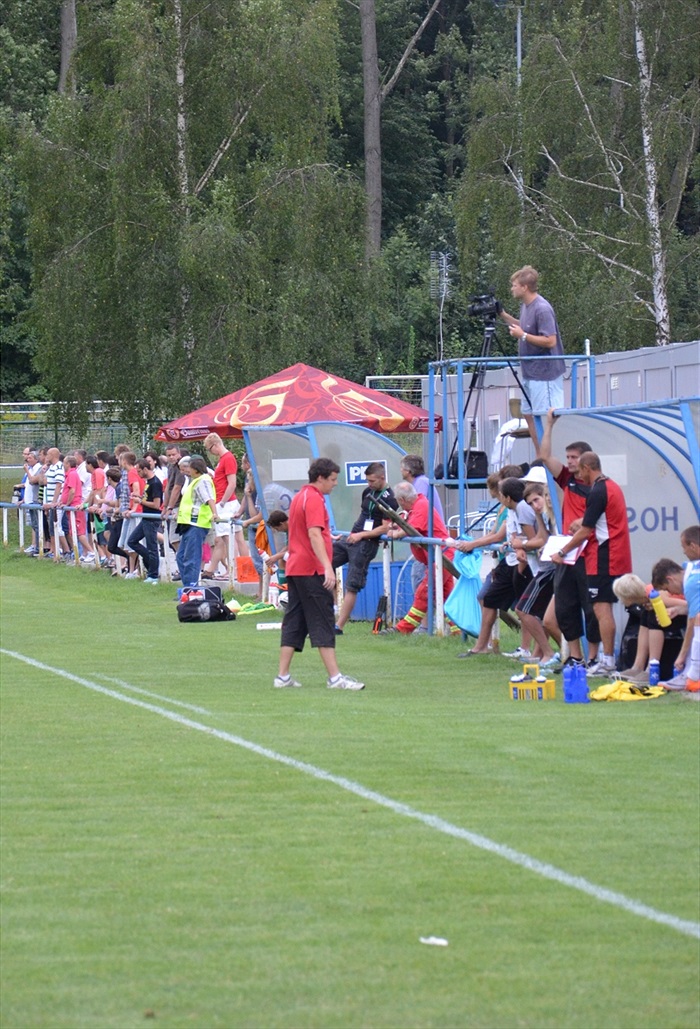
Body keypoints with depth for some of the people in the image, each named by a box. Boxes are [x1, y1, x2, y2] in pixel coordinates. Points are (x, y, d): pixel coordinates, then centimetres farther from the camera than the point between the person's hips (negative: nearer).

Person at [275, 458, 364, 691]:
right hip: (312, 571, -9)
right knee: (323, 625, -8)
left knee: (294, 623, 9)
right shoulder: (314, 499, -12)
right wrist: (328, 567, -30)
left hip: (295, 568, 9)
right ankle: (335, 678, -9)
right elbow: (314, 535, -23)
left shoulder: (299, 497, 18)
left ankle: (283, 676, 7)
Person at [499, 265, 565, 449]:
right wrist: (504, 316, 15)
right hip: (530, 372, 10)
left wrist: (522, 335, -20)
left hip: (544, 373, -10)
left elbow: (550, 341, -23)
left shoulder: (542, 309, -19)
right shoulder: (525, 305, 10)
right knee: (529, 414, 14)